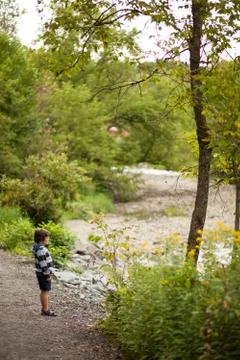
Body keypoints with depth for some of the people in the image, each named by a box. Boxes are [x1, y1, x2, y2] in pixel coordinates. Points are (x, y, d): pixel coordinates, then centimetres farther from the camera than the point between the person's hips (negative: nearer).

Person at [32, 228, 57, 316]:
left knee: (43, 291, 17)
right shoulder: (41, 250, -24)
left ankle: (44, 308, 26)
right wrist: (47, 275, -19)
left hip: (40, 273, 10)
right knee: (45, 291, -2)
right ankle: (46, 310, 5)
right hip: (44, 274, -10)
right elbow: (43, 264, -23)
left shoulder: (37, 247, 8)